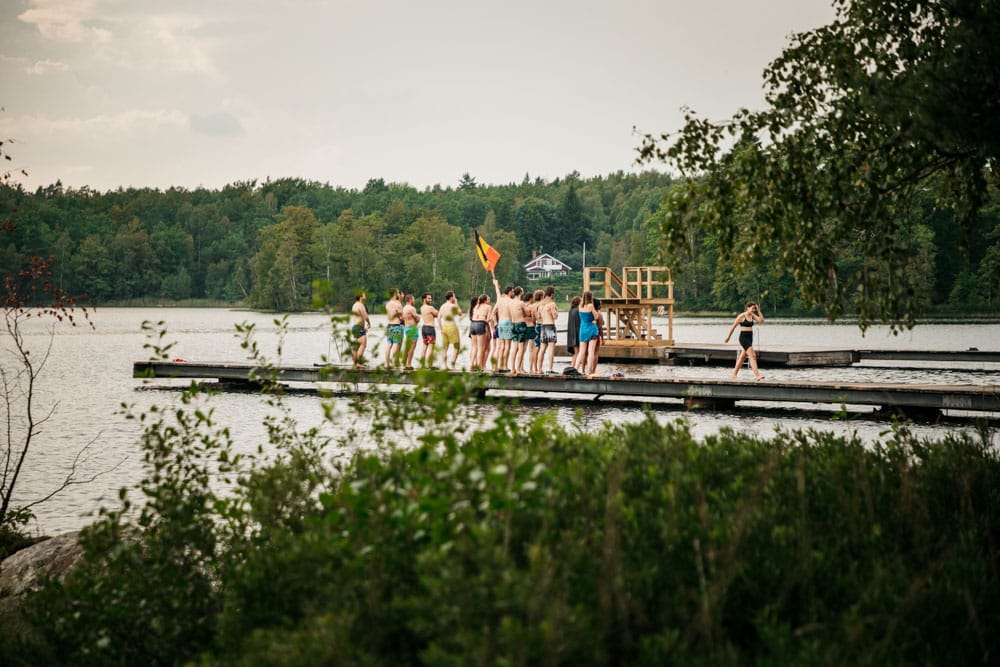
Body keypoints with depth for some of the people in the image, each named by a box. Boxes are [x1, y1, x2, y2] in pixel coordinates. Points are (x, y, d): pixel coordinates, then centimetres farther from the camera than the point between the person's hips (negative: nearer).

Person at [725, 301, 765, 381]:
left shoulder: (752, 315, 9)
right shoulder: (741, 316, -11)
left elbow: (761, 320, 1)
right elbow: (733, 326, -3)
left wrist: (758, 311, -5)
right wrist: (728, 337, 2)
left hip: (750, 338, 8)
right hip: (744, 338, -8)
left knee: (743, 357, 14)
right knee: (753, 356, -16)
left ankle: (734, 374, 23)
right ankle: (757, 375, -21)